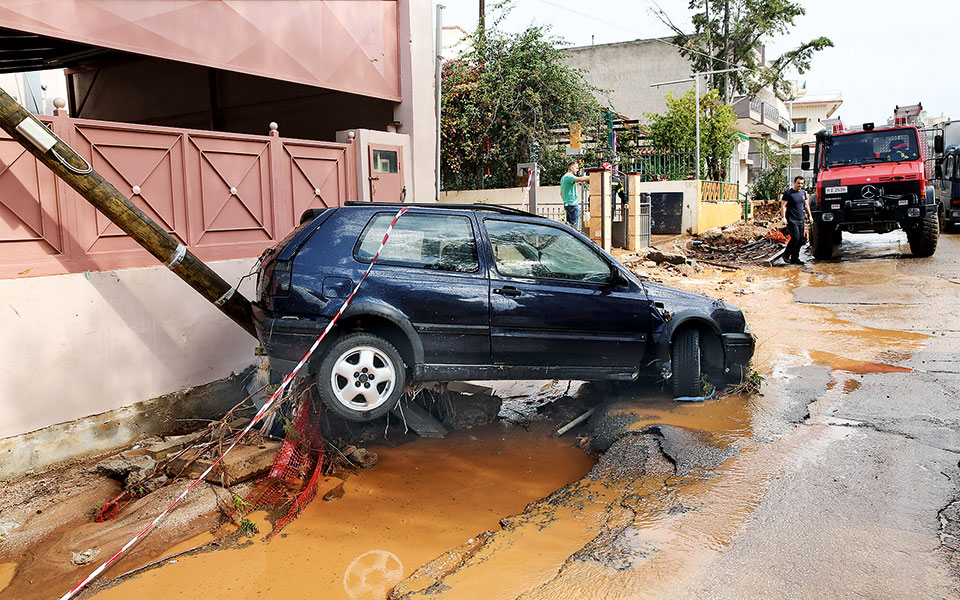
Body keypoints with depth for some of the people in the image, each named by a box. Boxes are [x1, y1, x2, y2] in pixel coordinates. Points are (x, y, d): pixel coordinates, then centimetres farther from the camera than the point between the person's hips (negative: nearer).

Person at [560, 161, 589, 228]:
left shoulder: (563, 177, 20)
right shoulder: (569, 176, -12)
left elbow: (561, 193, 26)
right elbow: (581, 179, -29)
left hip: (567, 204, 10)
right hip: (572, 204, -10)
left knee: (569, 225, 12)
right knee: (575, 226, -10)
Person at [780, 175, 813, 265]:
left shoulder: (803, 192, 14)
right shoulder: (788, 193, -6)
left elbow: (806, 205, 23)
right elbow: (783, 205, -11)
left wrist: (810, 215, 19)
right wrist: (783, 217, -20)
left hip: (801, 220, 7)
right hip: (791, 220, -7)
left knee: (801, 239, 4)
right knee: (795, 238, -16)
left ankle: (795, 258, 10)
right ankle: (786, 255, -1)